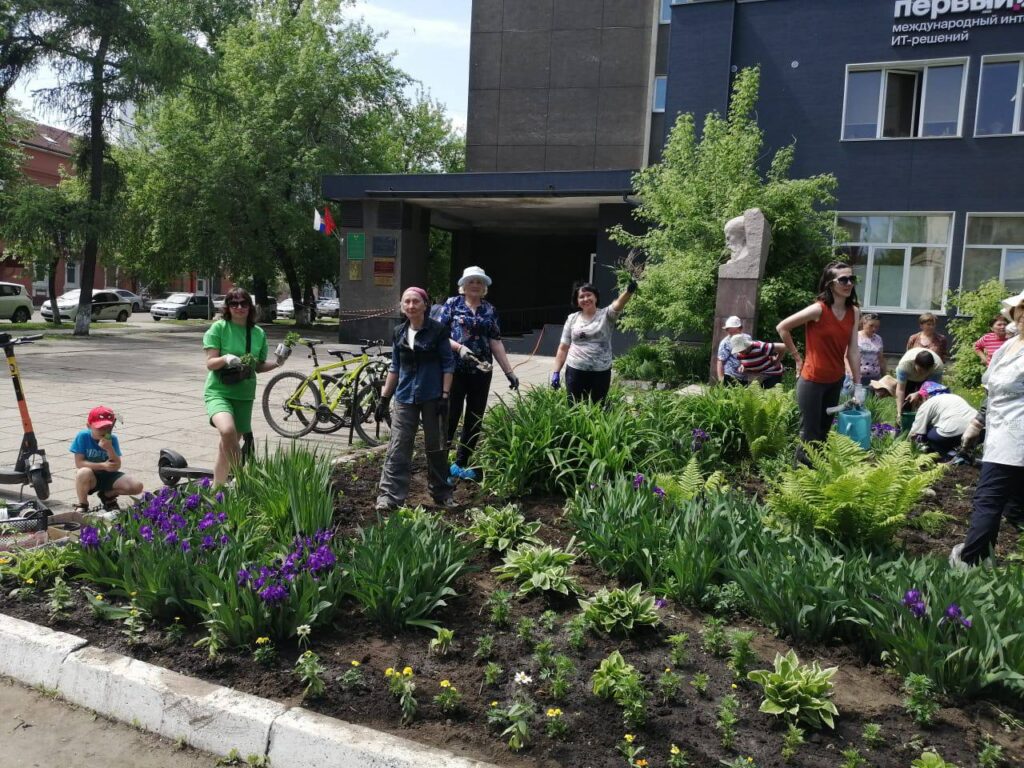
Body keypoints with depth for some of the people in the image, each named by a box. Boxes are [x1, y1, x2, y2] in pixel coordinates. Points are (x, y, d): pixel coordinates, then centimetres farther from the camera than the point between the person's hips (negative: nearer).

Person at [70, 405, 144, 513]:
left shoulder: (112, 439, -8)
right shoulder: (83, 437, -13)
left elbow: (117, 466, -13)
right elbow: (79, 463, -17)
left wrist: (109, 448, -28)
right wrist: (103, 466, -25)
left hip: (108, 476, 2)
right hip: (91, 479, -2)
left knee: (137, 487, -19)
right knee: (84, 472, -39)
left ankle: (108, 495, 13)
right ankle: (82, 504, -9)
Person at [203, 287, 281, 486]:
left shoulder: (258, 333, 7)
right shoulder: (219, 327, -6)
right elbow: (210, 363, -8)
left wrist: (277, 363, -5)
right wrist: (226, 359, -29)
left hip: (244, 395, 5)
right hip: (219, 391, -4)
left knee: (230, 442, 11)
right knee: (228, 431, -33)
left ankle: (217, 487, 30)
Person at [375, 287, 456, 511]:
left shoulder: (438, 330, -5)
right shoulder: (399, 333, 7)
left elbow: (448, 364, -4)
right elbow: (394, 367, 13)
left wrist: (445, 396, -11)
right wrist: (384, 398, 11)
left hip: (432, 398, -3)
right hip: (405, 398, 3)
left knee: (436, 447, 8)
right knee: (398, 448, -3)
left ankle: (441, 492, 22)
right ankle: (389, 495, 0)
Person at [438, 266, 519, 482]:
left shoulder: (490, 310, 10)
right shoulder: (452, 304, 1)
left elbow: (496, 342, 8)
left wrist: (509, 371, 3)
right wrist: (459, 347, -21)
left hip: (481, 372, 4)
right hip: (456, 370, -4)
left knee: (475, 419, 9)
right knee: (451, 417, -3)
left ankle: (461, 464, 23)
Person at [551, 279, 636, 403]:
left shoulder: (606, 315, -1)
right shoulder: (572, 318, 5)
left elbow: (618, 304, -23)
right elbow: (563, 348, 7)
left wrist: (629, 291, -43)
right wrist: (556, 371, 1)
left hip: (601, 373, -1)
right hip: (575, 371, 2)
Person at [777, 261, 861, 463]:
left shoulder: (854, 312, 0)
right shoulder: (818, 310, -18)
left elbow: (853, 349, 1)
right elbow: (782, 328, -12)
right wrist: (797, 357, -7)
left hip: (836, 381, 6)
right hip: (812, 380, -6)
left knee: (824, 430, 19)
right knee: (810, 434, 1)